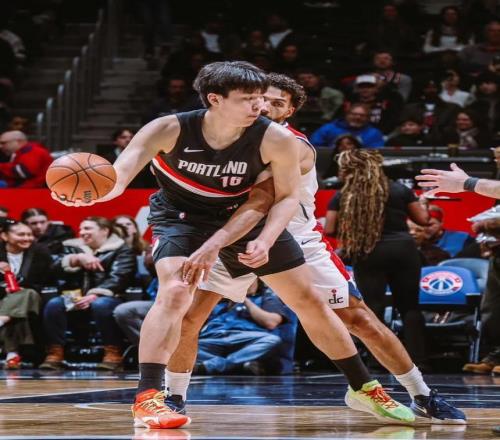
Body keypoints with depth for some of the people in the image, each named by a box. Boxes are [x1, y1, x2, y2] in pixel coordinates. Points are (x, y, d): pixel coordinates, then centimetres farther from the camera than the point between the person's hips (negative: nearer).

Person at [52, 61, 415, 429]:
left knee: (309, 300, 6)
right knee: (174, 292, -29)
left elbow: (287, 196, -12)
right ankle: (147, 398, -25)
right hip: (182, 216, -2)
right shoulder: (169, 131, -31)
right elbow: (116, 178, -39)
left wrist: (265, 240, -28)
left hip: (244, 217, 2)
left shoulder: (276, 140, -27)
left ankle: (364, 388, 23)